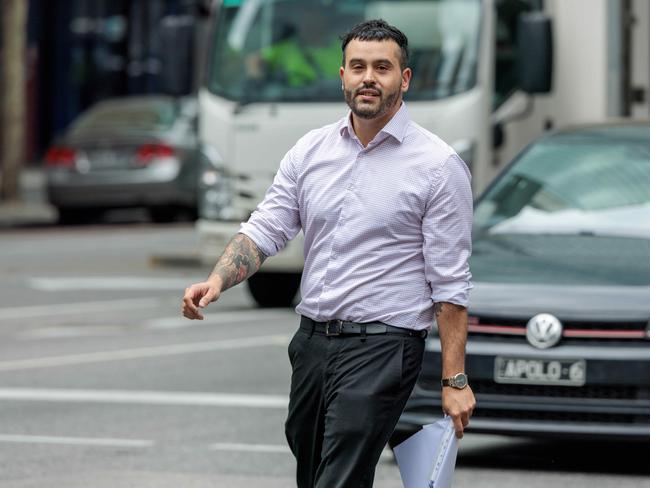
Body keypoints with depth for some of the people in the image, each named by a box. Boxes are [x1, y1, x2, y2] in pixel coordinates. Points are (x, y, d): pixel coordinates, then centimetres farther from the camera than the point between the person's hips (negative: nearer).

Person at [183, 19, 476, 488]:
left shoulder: (438, 165, -7)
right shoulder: (310, 150, 8)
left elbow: (450, 283, -7)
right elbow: (265, 229, 5)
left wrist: (455, 380, -10)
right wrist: (217, 281, -15)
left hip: (381, 348, -6)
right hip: (312, 340, 6)